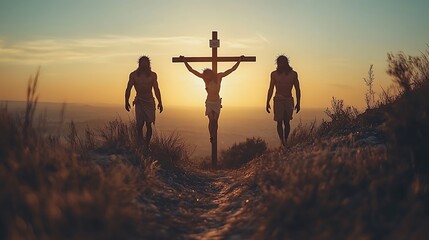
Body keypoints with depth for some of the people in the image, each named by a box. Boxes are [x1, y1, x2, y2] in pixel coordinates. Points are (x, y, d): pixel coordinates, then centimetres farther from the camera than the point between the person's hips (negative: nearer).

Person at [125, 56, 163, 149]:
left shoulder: (153, 75, 5)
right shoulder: (134, 75, 2)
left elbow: (156, 90, 9)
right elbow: (128, 89, 6)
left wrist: (160, 103, 4)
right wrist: (126, 102, 1)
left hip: (150, 102, 1)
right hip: (139, 102, -1)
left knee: (149, 125, -1)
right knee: (139, 124, -10)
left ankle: (147, 145, 8)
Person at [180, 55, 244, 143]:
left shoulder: (219, 76, -12)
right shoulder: (204, 77, -13)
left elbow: (232, 69, -8)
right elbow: (191, 70, -10)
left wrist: (239, 61, -12)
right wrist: (185, 61, -14)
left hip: (217, 102, 1)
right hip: (209, 102, -1)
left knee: (215, 120, 6)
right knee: (211, 120, -8)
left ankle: (215, 137, 20)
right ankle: (211, 137, 3)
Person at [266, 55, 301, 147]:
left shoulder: (293, 74, 4)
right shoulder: (274, 74, 5)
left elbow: (297, 89, 8)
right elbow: (270, 89, 9)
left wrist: (298, 103, 4)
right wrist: (267, 103, 6)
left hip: (289, 100, 0)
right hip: (278, 100, 0)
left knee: (287, 122, 0)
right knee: (279, 122, -8)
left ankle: (285, 141, 13)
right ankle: (282, 142, -8)